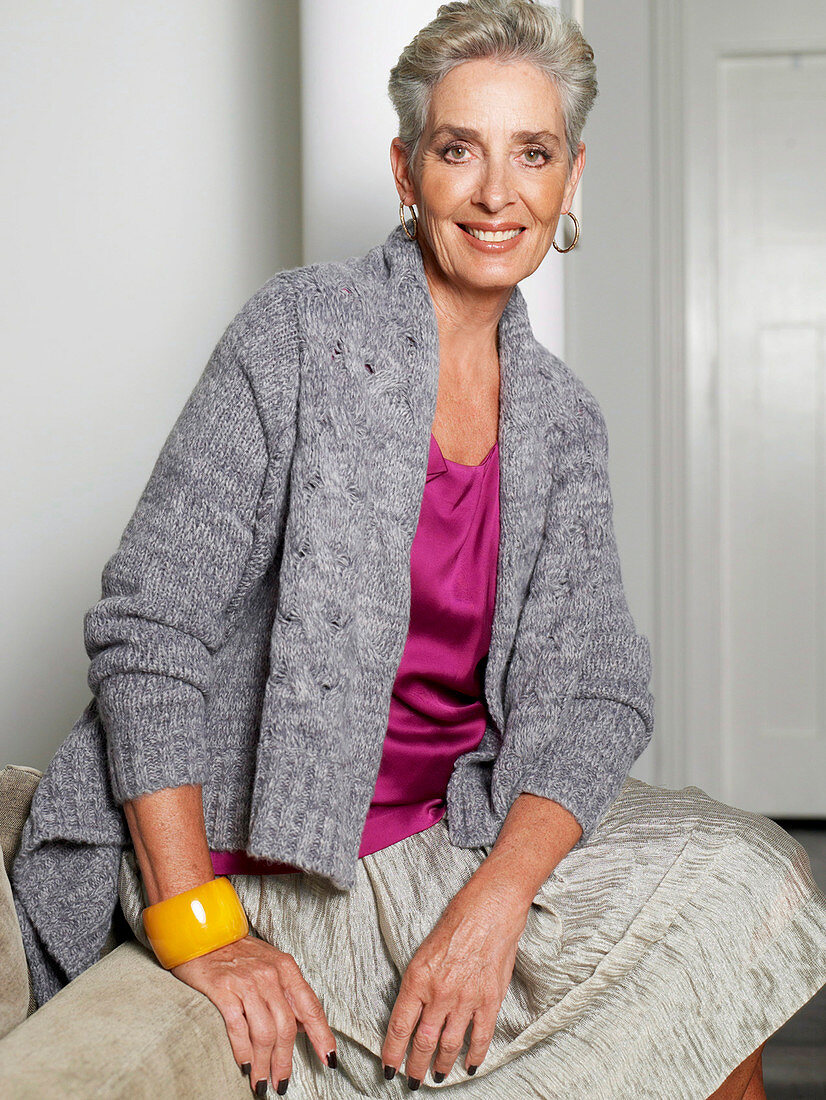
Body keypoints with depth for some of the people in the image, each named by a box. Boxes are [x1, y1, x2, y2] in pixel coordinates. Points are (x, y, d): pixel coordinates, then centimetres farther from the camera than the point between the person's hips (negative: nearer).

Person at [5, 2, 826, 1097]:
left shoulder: (561, 420, 7)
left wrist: (494, 902, -21)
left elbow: (590, 689, -2)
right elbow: (148, 628, -14)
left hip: (456, 834, 6)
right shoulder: (303, 331, -10)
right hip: (263, 867, -6)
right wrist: (201, 933, -20)